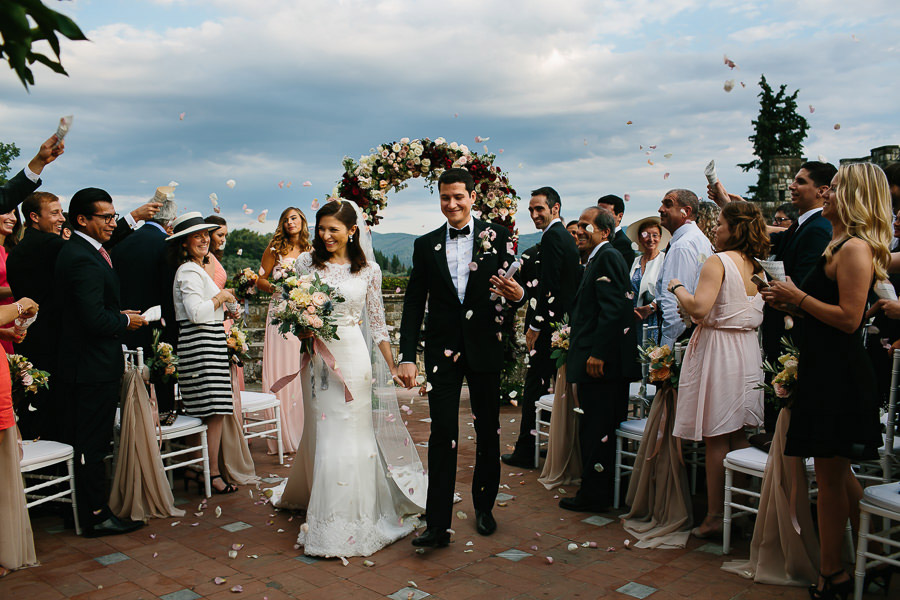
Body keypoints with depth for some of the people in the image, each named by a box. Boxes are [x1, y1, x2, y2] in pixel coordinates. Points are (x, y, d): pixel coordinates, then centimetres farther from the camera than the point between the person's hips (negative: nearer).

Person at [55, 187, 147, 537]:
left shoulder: (78, 252, 13)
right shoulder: (83, 259, -20)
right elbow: (96, 319, -26)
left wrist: (119, 315, 6)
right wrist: (126, 321, -9)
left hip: (82, 363, 10)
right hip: (93, 367, -10)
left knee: (84, 440, 17)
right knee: (91, 444, 1)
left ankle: (87, 509, 30)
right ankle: (95, 516, 12)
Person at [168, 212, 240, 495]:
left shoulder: (196, 269, 19)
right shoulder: (189, 272, -13)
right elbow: (197, 313, -22)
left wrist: (224, 311, 20)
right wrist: (221, 297, -9)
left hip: (209, 344, 10)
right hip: (201, 346, -10)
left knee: (207, 413, 11)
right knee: (214, 412, -8)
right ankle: (213, 475, -2)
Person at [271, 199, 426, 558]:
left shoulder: (368, 270, 2)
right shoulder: (306, 262, 4)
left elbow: (377, 322, 7)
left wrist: (391, 367, 7)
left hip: (353, 357, -1)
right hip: (317, 356, 2)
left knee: (350, 436, 0)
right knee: (323, 434, 8)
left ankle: (346, 523, 13)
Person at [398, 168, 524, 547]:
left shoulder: (496, 237, 2)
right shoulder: (426, 245, 6)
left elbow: (516, 284, 3)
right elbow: (414, 303, 5)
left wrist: (518, 294, -23)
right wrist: (407, 356, -2)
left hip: (485, 346, 0)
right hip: (443, 349, 0)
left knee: (488, 432, 12)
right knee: (442, 435, -3)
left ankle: (484, 506, 32)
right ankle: (438, 525, 2)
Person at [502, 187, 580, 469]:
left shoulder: (552, 237, -14)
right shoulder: (566, 236, 17)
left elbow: (549, 284, -21)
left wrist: (535, 326, -18)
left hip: (548, 326, -10)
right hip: (563, 323, 10)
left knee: (534, 387, -4)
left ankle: (526, 452, 3)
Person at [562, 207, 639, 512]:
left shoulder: (608, 257, -11)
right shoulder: (597, 259, 20)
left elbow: (612, 309, -21)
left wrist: (598, 353, -23)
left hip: (602, 362, -10)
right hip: (596, 360, 10)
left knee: (596, 430, -2)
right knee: (596, 429, 15)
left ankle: (593, 496, 7)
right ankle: (596, 491, 24)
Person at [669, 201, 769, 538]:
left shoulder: (718, 262, -14)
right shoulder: (757, 267, 9)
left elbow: (699, 308, -24)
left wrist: (677, 288, -6)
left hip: (717, 351, -7)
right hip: (748, 350, 7)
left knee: (716, 439, 0)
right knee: (739, 437, 14)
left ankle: (714, 516, 8)